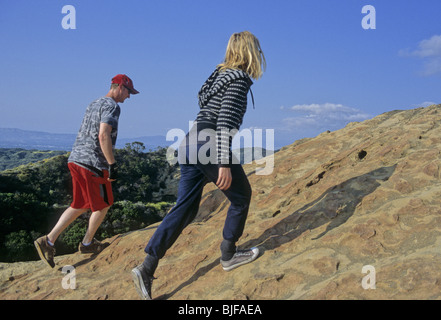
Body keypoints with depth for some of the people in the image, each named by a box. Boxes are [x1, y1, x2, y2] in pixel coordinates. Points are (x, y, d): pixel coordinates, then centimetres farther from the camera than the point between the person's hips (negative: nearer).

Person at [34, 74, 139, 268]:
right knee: (102, 205, 11)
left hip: (75, 160, 9)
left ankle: (48, 241, 11)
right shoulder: (111, 106, -10)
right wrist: (112, 164, -20)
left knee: (80, 206, 16)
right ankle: (87, 243, 25)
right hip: (93, 163, -9)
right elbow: (103, 135, -22)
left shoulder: (94, 104, 20)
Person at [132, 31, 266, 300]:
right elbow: (225, 122, -17)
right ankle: (228, 255, 24)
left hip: (191, 145, 9)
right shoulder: (239, 79, -6)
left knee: (185, 209, 8)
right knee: (241, 197, 13)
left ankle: (147, 268, 5)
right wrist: (224, 164, -20)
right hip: (211, 147, -9)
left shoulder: (220, 74, 21)